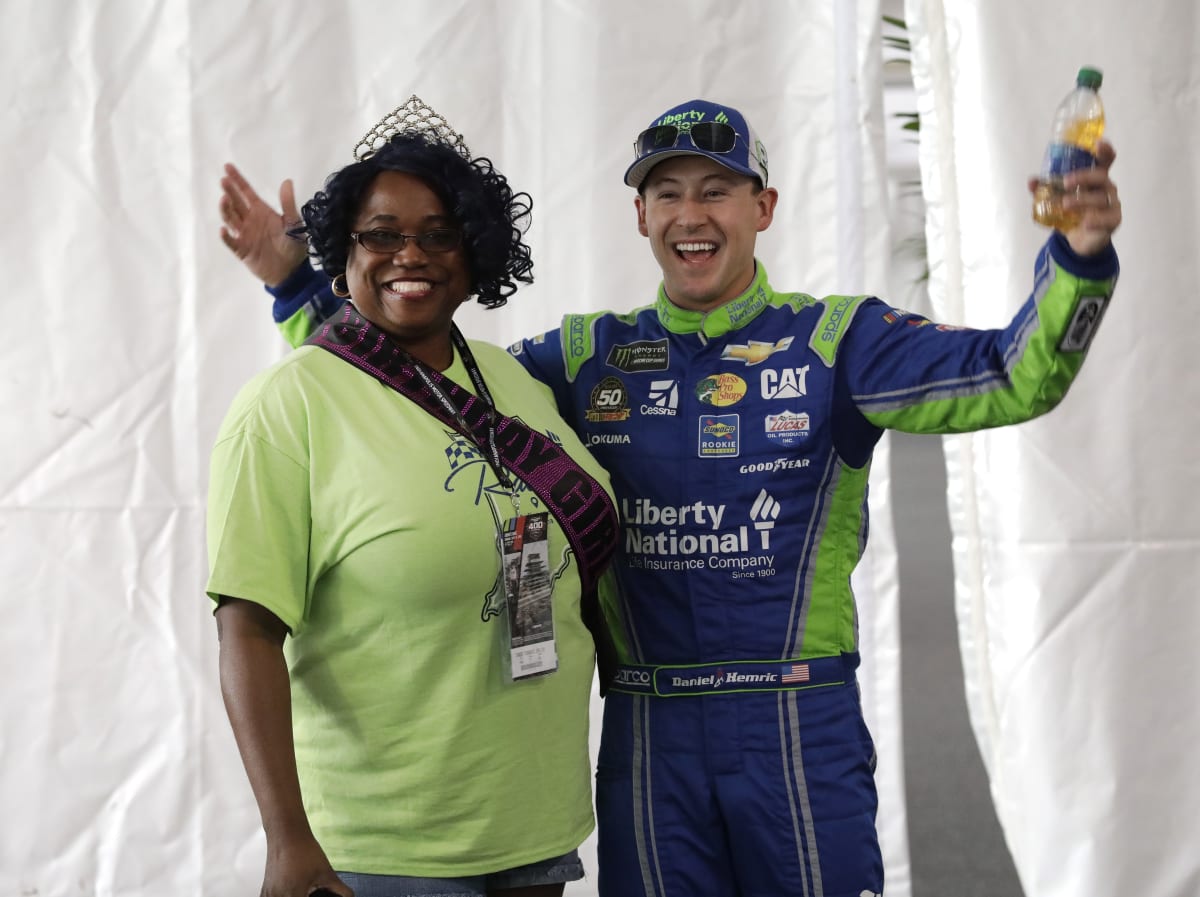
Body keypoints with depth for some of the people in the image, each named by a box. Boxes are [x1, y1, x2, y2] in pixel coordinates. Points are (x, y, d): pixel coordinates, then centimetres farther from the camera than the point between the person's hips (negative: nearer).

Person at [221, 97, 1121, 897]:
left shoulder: (835, 341, -1)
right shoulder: (591, 358, 8)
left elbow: (1012, 377, -13)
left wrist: (1079, 261, -32)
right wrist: (298, 282, 4)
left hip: (803, 728, -2)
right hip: (648, 733, 2)